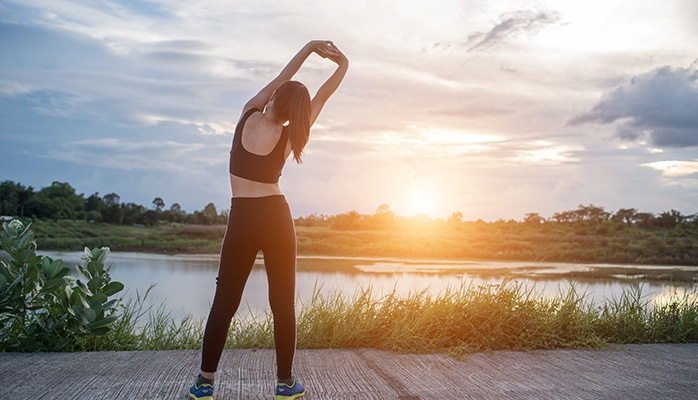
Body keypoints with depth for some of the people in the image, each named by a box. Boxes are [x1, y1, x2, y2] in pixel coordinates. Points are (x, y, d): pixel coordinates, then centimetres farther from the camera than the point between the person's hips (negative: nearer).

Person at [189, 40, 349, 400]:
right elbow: (322, 96, 9)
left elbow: (279, 81, 12)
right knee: (283, 303, 5)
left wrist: (309, 47, 18)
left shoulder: (248, 115, -1)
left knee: (225, 301, 6)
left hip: (242, 219, 1)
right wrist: (343, 65, 22)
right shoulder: (289, 136, -2)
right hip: (276, 217, 0)